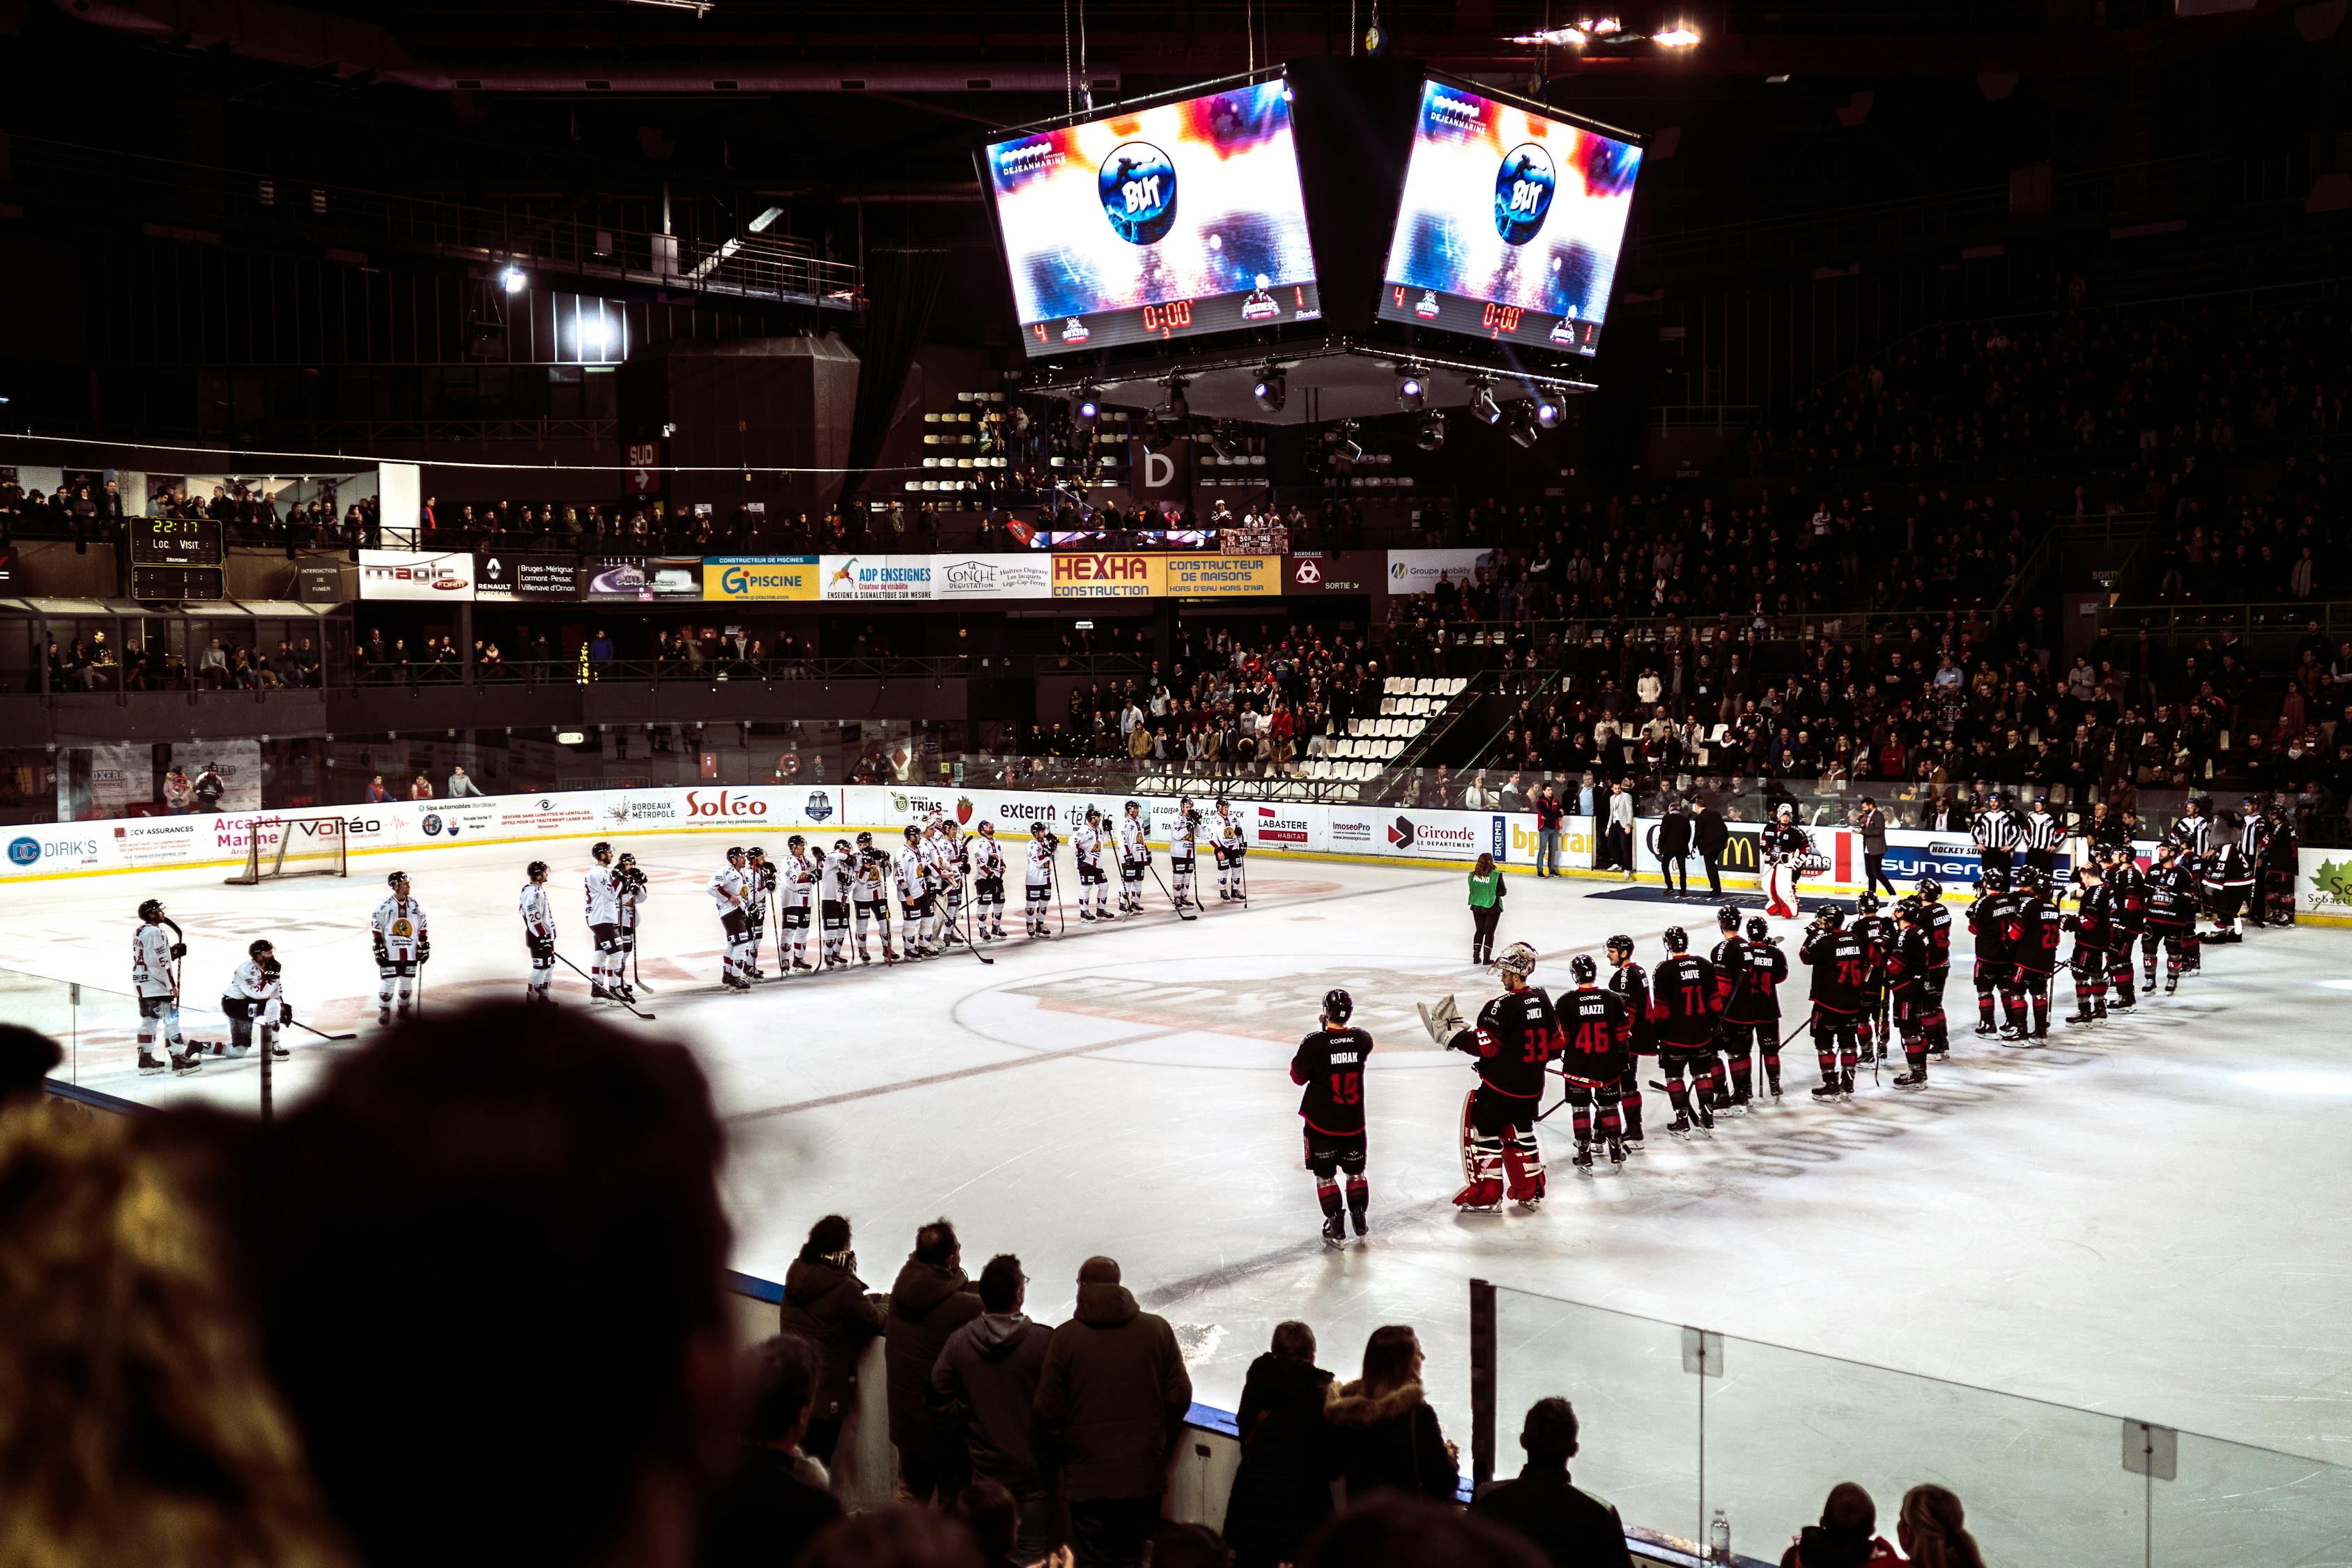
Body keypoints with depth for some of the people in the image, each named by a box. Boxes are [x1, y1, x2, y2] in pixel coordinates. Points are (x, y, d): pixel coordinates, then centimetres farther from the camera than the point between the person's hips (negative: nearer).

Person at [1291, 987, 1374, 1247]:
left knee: (1325, 1174, 9)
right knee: (1355, 1171, 20)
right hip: (1353, 1122, 3)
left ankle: (1336, 1228, 7)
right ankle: (1360, 1222, 25)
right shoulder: (1361, 1040, -8)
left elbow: (1298, 1076, -4)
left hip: (1321, 1122, -3)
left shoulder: (1314, 1043, -19)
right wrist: (1330, 1028, 14)